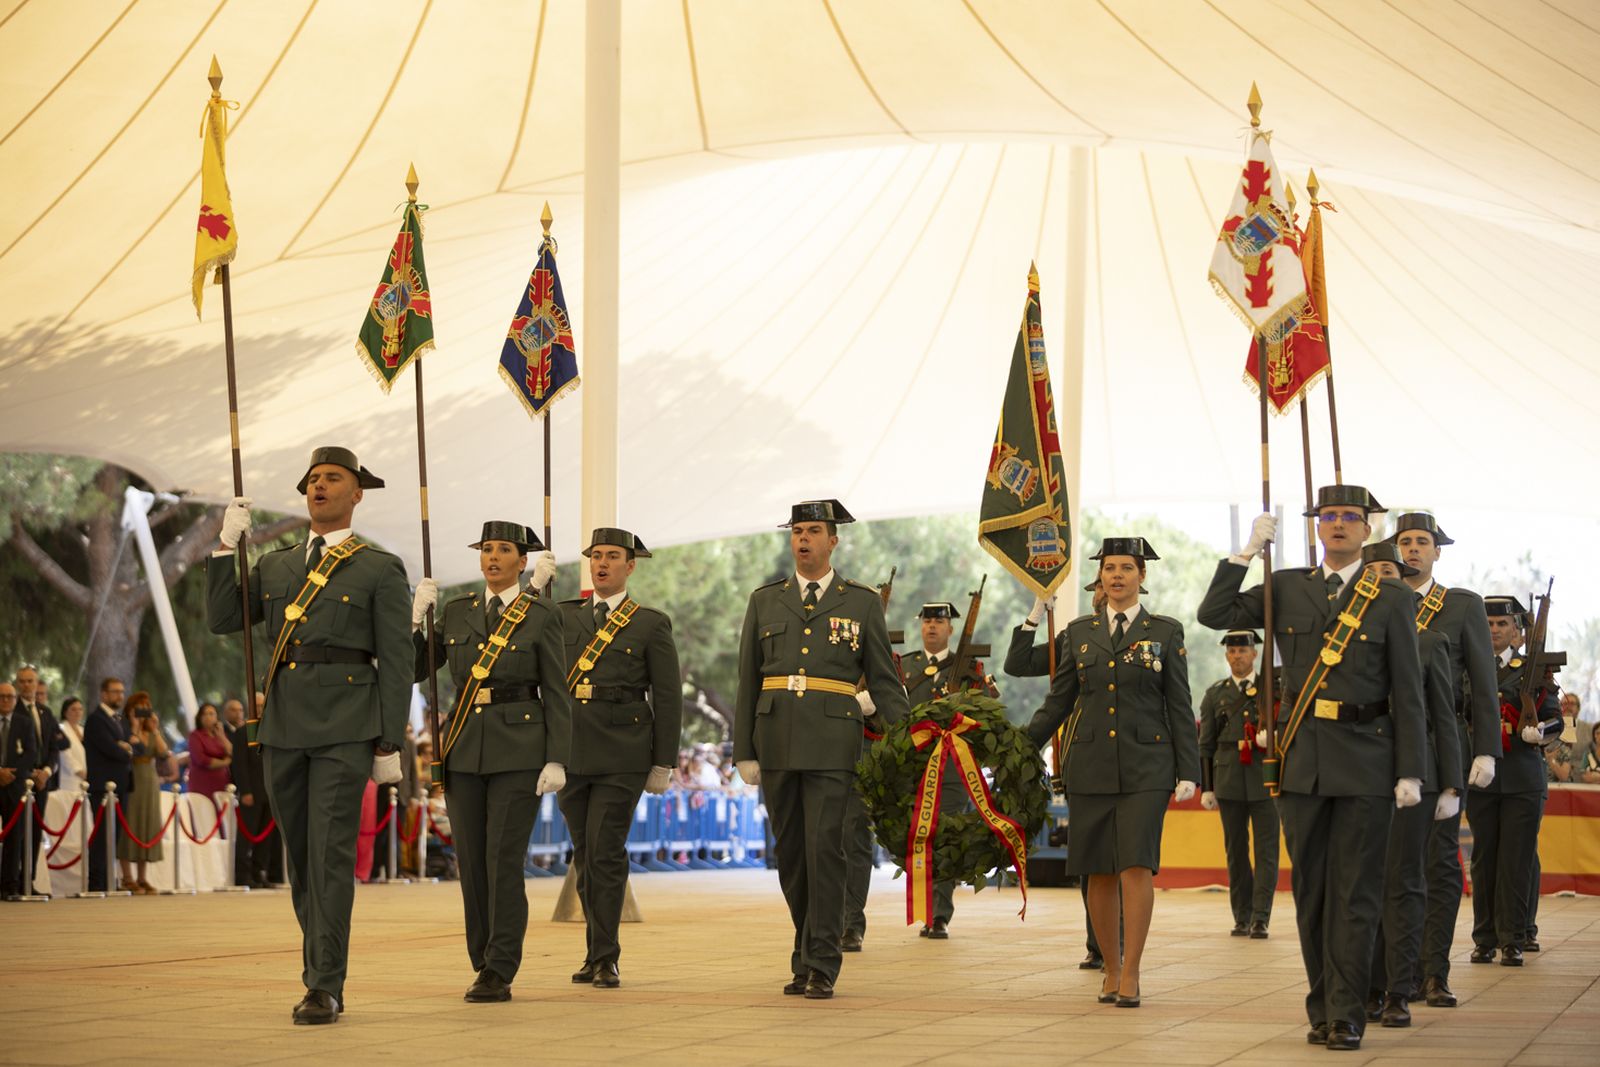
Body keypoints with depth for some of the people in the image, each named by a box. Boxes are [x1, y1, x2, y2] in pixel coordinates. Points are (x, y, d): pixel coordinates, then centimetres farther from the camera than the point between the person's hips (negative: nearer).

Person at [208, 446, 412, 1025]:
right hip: (282, 725, 5)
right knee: (301, 859, 10)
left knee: (331, 854, -11)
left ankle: (325, 988, -11)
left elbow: (395, 661, 0)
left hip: (345, 727, -5)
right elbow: (222, 619, 9)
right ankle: (321, 972, 20)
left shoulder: (380, 569, 3)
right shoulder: (274, 566, 18)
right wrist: (226, 545, 2)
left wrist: (390, 743, -6)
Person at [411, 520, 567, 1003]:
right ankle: (482, 964, 16)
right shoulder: (457, 611, 11)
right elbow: (415, 670, 12)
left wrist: (556, 761, -8)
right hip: (464, 749, 4)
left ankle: (500, 973, -5)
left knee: (504, 860, -9)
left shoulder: (542, 616, 0)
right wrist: (415, 618, -2)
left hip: (518, 750, -4)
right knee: (471, 862, 6)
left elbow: (556, 696, -1)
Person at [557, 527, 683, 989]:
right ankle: (596, 954, 18)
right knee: (585, 855, 9)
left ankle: (605, 959, -5)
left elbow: (668, 698, 2)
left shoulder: (652, 624, 4)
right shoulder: (564, 616, 15)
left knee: (605, 852, -10)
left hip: (621, 755, -4)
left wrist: (663, 764, -3)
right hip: (570, 752, 4)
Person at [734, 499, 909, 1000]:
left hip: (833, 744, -3)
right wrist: (745, 752, 5)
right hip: (777, 745, 3)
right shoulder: (765, 601, 12)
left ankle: (821, 967, -6)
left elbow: (885, 681, 6)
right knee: (790, 854, 8)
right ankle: (807, 958, 20)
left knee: (824, 847, -11)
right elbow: (748, 682, 11)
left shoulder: (863, 602, 6)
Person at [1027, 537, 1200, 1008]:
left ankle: (1131, 974, -9)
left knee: (1137, 865, -13)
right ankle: (1110, 966, 18)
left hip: (1146, 766, -2)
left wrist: (1187, 772, -1)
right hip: (1090, 767, 3)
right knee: (1099, 872, 4)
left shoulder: (1165, 632, 6)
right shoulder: (1080, 631, 11)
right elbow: (1058, 702, 12)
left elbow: (1180, 708, 4)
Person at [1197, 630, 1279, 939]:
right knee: (1236, 850, 5)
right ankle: (1242, 917, 11)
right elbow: (1206, 744, 10)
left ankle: (1261, 919, -5)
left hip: (1265, 778, -1)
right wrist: (1206, 788, 5)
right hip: (1229, 781, 1)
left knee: (1266, 849, -5)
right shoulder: (1215, 694, 11)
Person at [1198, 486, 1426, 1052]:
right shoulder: (1286, 589, 9)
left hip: (1365, 761, -3)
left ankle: (1347, 1015, 2)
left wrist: (1410, 772, -5)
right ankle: (1321, 1009, 16)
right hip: (1302, 760, 3)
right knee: (1310, 890, 8)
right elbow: (1214, 615, 1)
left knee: (1356, 893, -2)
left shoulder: (1392, 600, 2)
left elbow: (1407, 693, 1)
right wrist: (1248, 551, -4)